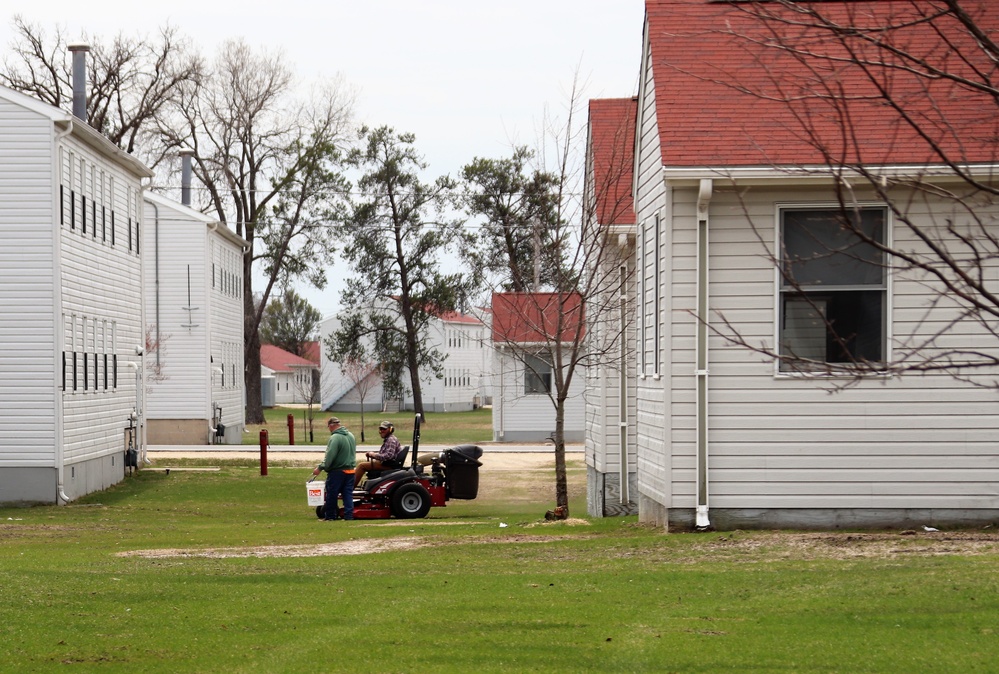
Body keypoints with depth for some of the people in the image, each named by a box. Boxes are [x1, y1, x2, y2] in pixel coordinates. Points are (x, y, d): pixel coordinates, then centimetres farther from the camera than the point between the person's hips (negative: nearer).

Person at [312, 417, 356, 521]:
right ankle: (349, 515, 3)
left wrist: (320, 468, -13)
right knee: (348, 494, 8)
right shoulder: (351, 436, 9)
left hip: (337, 471, -7)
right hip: (350, 470, 7)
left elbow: (329, 457, -20)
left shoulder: (334, 438, -17)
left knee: (331, 494, 4)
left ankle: (330, 516, 10)